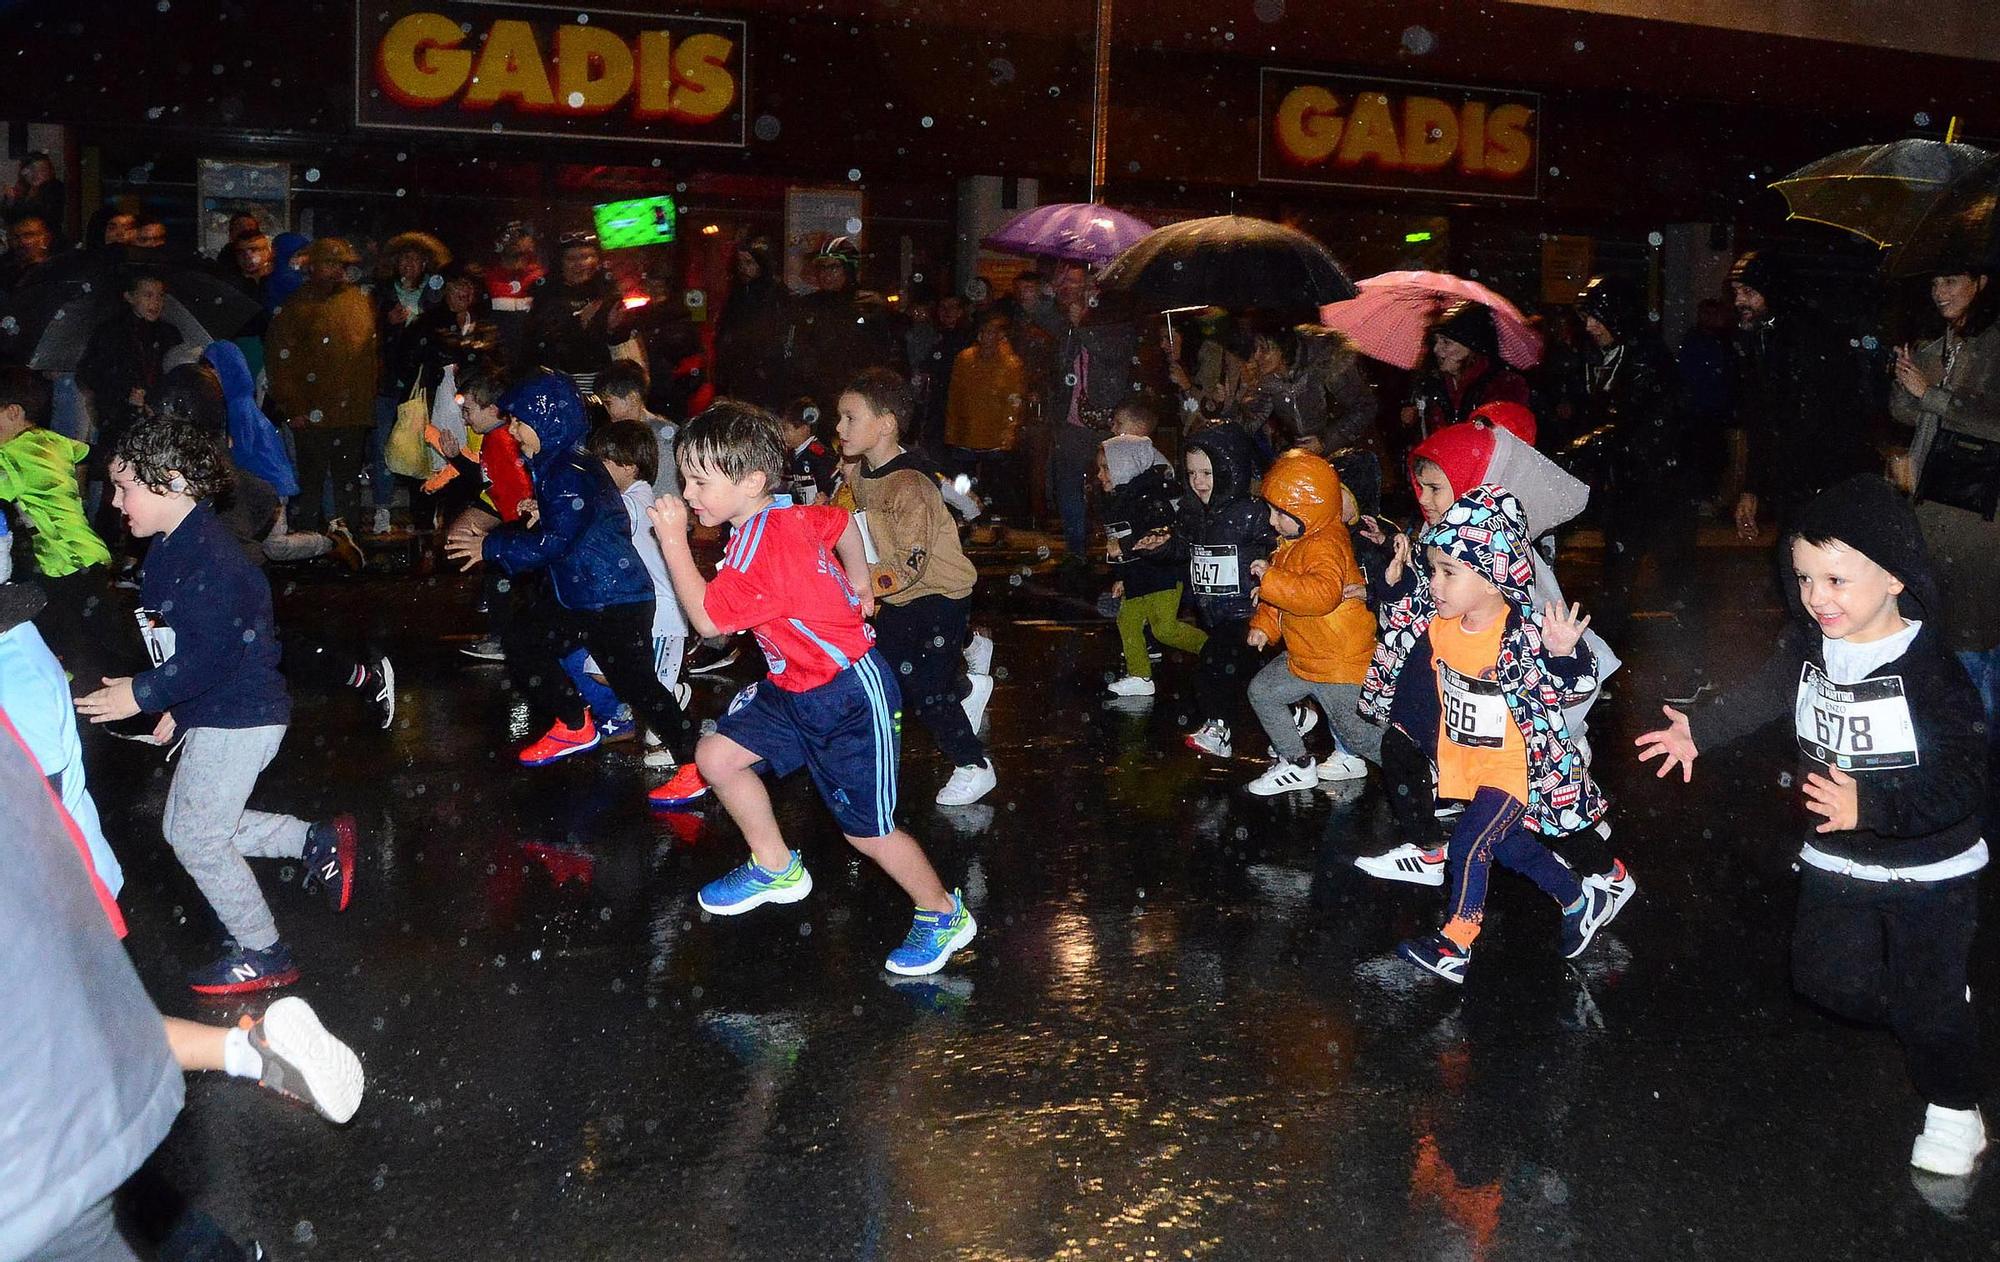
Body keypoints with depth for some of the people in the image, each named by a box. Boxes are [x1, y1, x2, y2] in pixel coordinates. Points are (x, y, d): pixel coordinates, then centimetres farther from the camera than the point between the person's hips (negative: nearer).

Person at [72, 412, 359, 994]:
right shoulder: (169, 549, 8)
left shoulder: (209, 558, -24)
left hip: (239, 718, -10)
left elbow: (205, 656, -26)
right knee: (183, 827, 18)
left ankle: (262, 954, 15)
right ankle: (319, 842, 22)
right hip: (209, 713, 10)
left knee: (196, 839, 0)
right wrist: (174, 706, 17)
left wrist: (141, 695, -18)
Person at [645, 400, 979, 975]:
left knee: (867, 830, -1)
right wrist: (857, 583, 26)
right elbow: (842, 522, 20)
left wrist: (673, 539, -20)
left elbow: (707, 619, -24)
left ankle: (944, 916, 20)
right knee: (717, 754, 6)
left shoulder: (760, 546, -27)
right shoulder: (786, 515, 2)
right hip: (798, 689, 10)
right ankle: (777, 869, 23)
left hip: (851, 696, -10)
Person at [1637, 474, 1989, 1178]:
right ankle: (1942, 997, 41)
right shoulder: (1809, 644, -10)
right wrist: (1700, 731, 12)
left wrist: (1870, 805, -38)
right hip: (1837, 859, 6)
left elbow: (1966, 782, -28)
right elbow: (1769, 694, 13)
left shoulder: (1930, 671, -27)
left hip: (1930, 868, -6)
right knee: (1826, 979, 15)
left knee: (1931, 999, 4)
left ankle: (1954, 1110, 29)